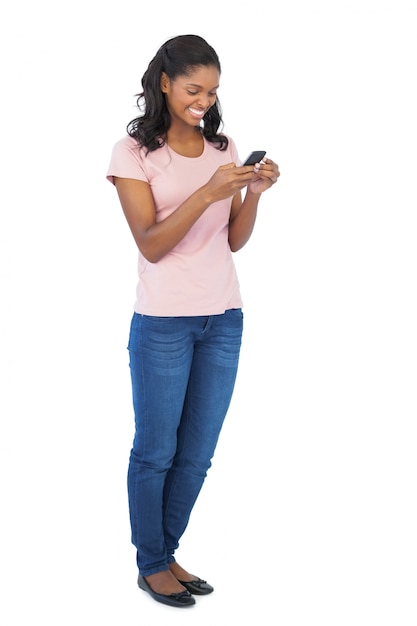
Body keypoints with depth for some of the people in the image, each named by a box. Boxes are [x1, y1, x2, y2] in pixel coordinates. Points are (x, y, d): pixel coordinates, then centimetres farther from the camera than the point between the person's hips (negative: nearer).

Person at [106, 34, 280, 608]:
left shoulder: (223, 148, 8)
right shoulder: (134, 152, -5)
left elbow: (234, 241, 8)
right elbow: (151, 245, -14)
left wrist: (254, 192, -9)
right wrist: (207, 193, -25)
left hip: (224, 320, 5)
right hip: (163, 324, -4)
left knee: (197, 453, 12)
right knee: (156, 451, 6)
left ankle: (167, 553, 28)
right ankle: (151, 565, 23)